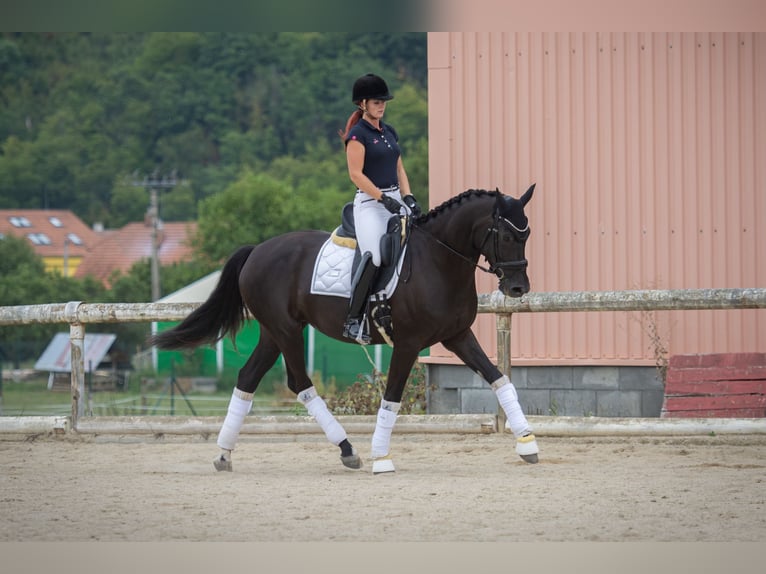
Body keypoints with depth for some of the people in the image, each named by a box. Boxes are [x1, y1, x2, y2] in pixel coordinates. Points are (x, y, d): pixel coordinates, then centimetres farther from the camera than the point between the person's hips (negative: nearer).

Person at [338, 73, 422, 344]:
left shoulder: (389, 132, 17)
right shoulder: (358, 134, -6)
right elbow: (356, 174, -13)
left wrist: (407, 197, 3)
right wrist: (383, 198, -18)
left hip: (394, 199, 8)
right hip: (369, 202, -8)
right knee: (373, 256, -25)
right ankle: (354, 320, -25)